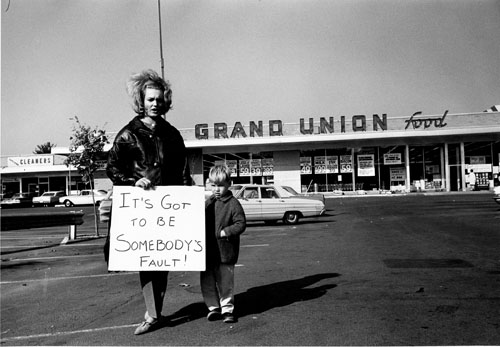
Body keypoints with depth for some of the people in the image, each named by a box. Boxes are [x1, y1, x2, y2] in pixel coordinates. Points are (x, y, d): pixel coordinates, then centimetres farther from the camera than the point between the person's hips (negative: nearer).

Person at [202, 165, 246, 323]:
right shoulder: (208, 202, 10)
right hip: (207, 251, 5)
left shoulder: (233, 203, -8)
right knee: (206, 281, 10)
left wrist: (225, 232, -19)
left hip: (225, 251, -5)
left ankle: (227, 309, 20)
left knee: (225, 282, 4)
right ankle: (213, 307, 25)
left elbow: (241, 224, -11)